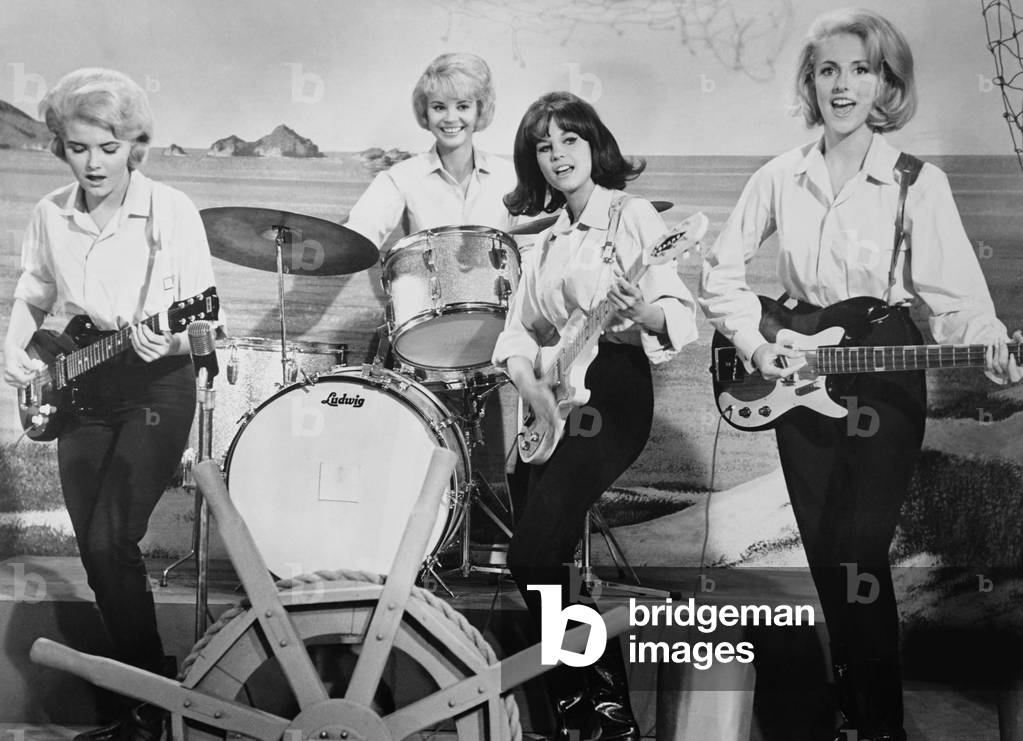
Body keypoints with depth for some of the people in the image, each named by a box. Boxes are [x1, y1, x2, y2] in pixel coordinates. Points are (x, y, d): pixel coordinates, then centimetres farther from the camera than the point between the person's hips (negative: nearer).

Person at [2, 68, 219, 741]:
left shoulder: (171, 211, -8)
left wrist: (164, 335, -29)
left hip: (157, 386, -5)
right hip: (78, 390, 5)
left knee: (109, 542, -14)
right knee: (95, 548, 4)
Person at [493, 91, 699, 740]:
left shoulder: (633, 215, -2)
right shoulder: (544, 236, 17)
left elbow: (680, 314, -12)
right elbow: (519, 327, 12)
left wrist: (643, 312, -35)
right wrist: (530, 381, -8)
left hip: (611, 388, -7)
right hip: (552, 397, 7)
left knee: (532, 557, -18)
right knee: (550, 562, 5)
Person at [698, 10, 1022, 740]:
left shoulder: (918, 184, -9)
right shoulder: (780, 178, 0)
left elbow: (955, 293, -13)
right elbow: (722, 270, 7)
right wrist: (754, 343, -6)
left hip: (884, 389, -4)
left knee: (859, 560, -6)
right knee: (825, 558, 13)